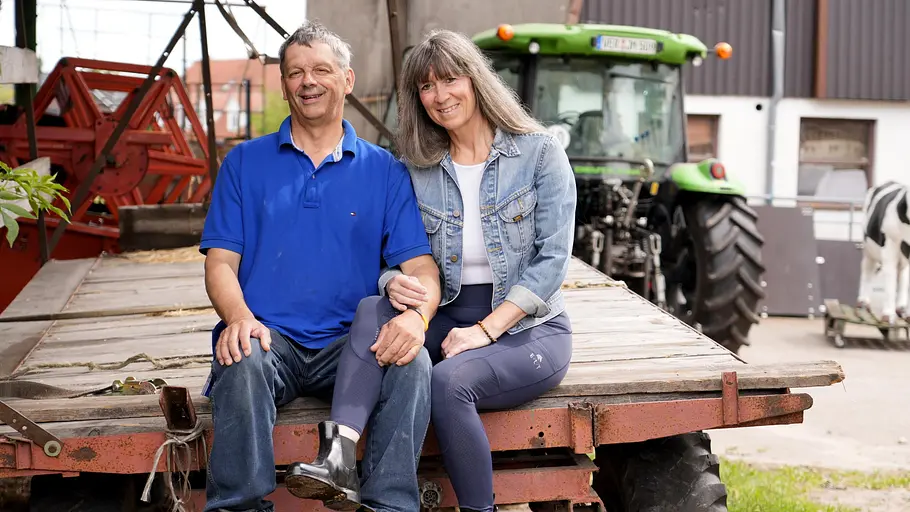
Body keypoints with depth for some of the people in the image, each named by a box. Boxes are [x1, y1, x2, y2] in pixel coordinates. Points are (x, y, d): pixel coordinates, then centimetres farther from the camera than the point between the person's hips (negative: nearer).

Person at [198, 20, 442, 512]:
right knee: (242, 362, -35)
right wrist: (239, 316, -18)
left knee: (412, 362, -30)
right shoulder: (245, 162, 13)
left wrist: (417, 314, -22)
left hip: (350, 346, 1)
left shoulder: (385, 171, 12)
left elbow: (420, 266, 3)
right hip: (268, 338, 0)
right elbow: (220, 263, 6)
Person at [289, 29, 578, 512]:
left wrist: (485, 330, -18)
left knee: (449, 381, -34)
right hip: (447, 321, 3)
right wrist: (394, 282, -21)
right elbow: (397, 255, 6)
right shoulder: (418, 169, 8)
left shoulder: (540, 152, -3)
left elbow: (553, 258, -9)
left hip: (530, 328, -3)